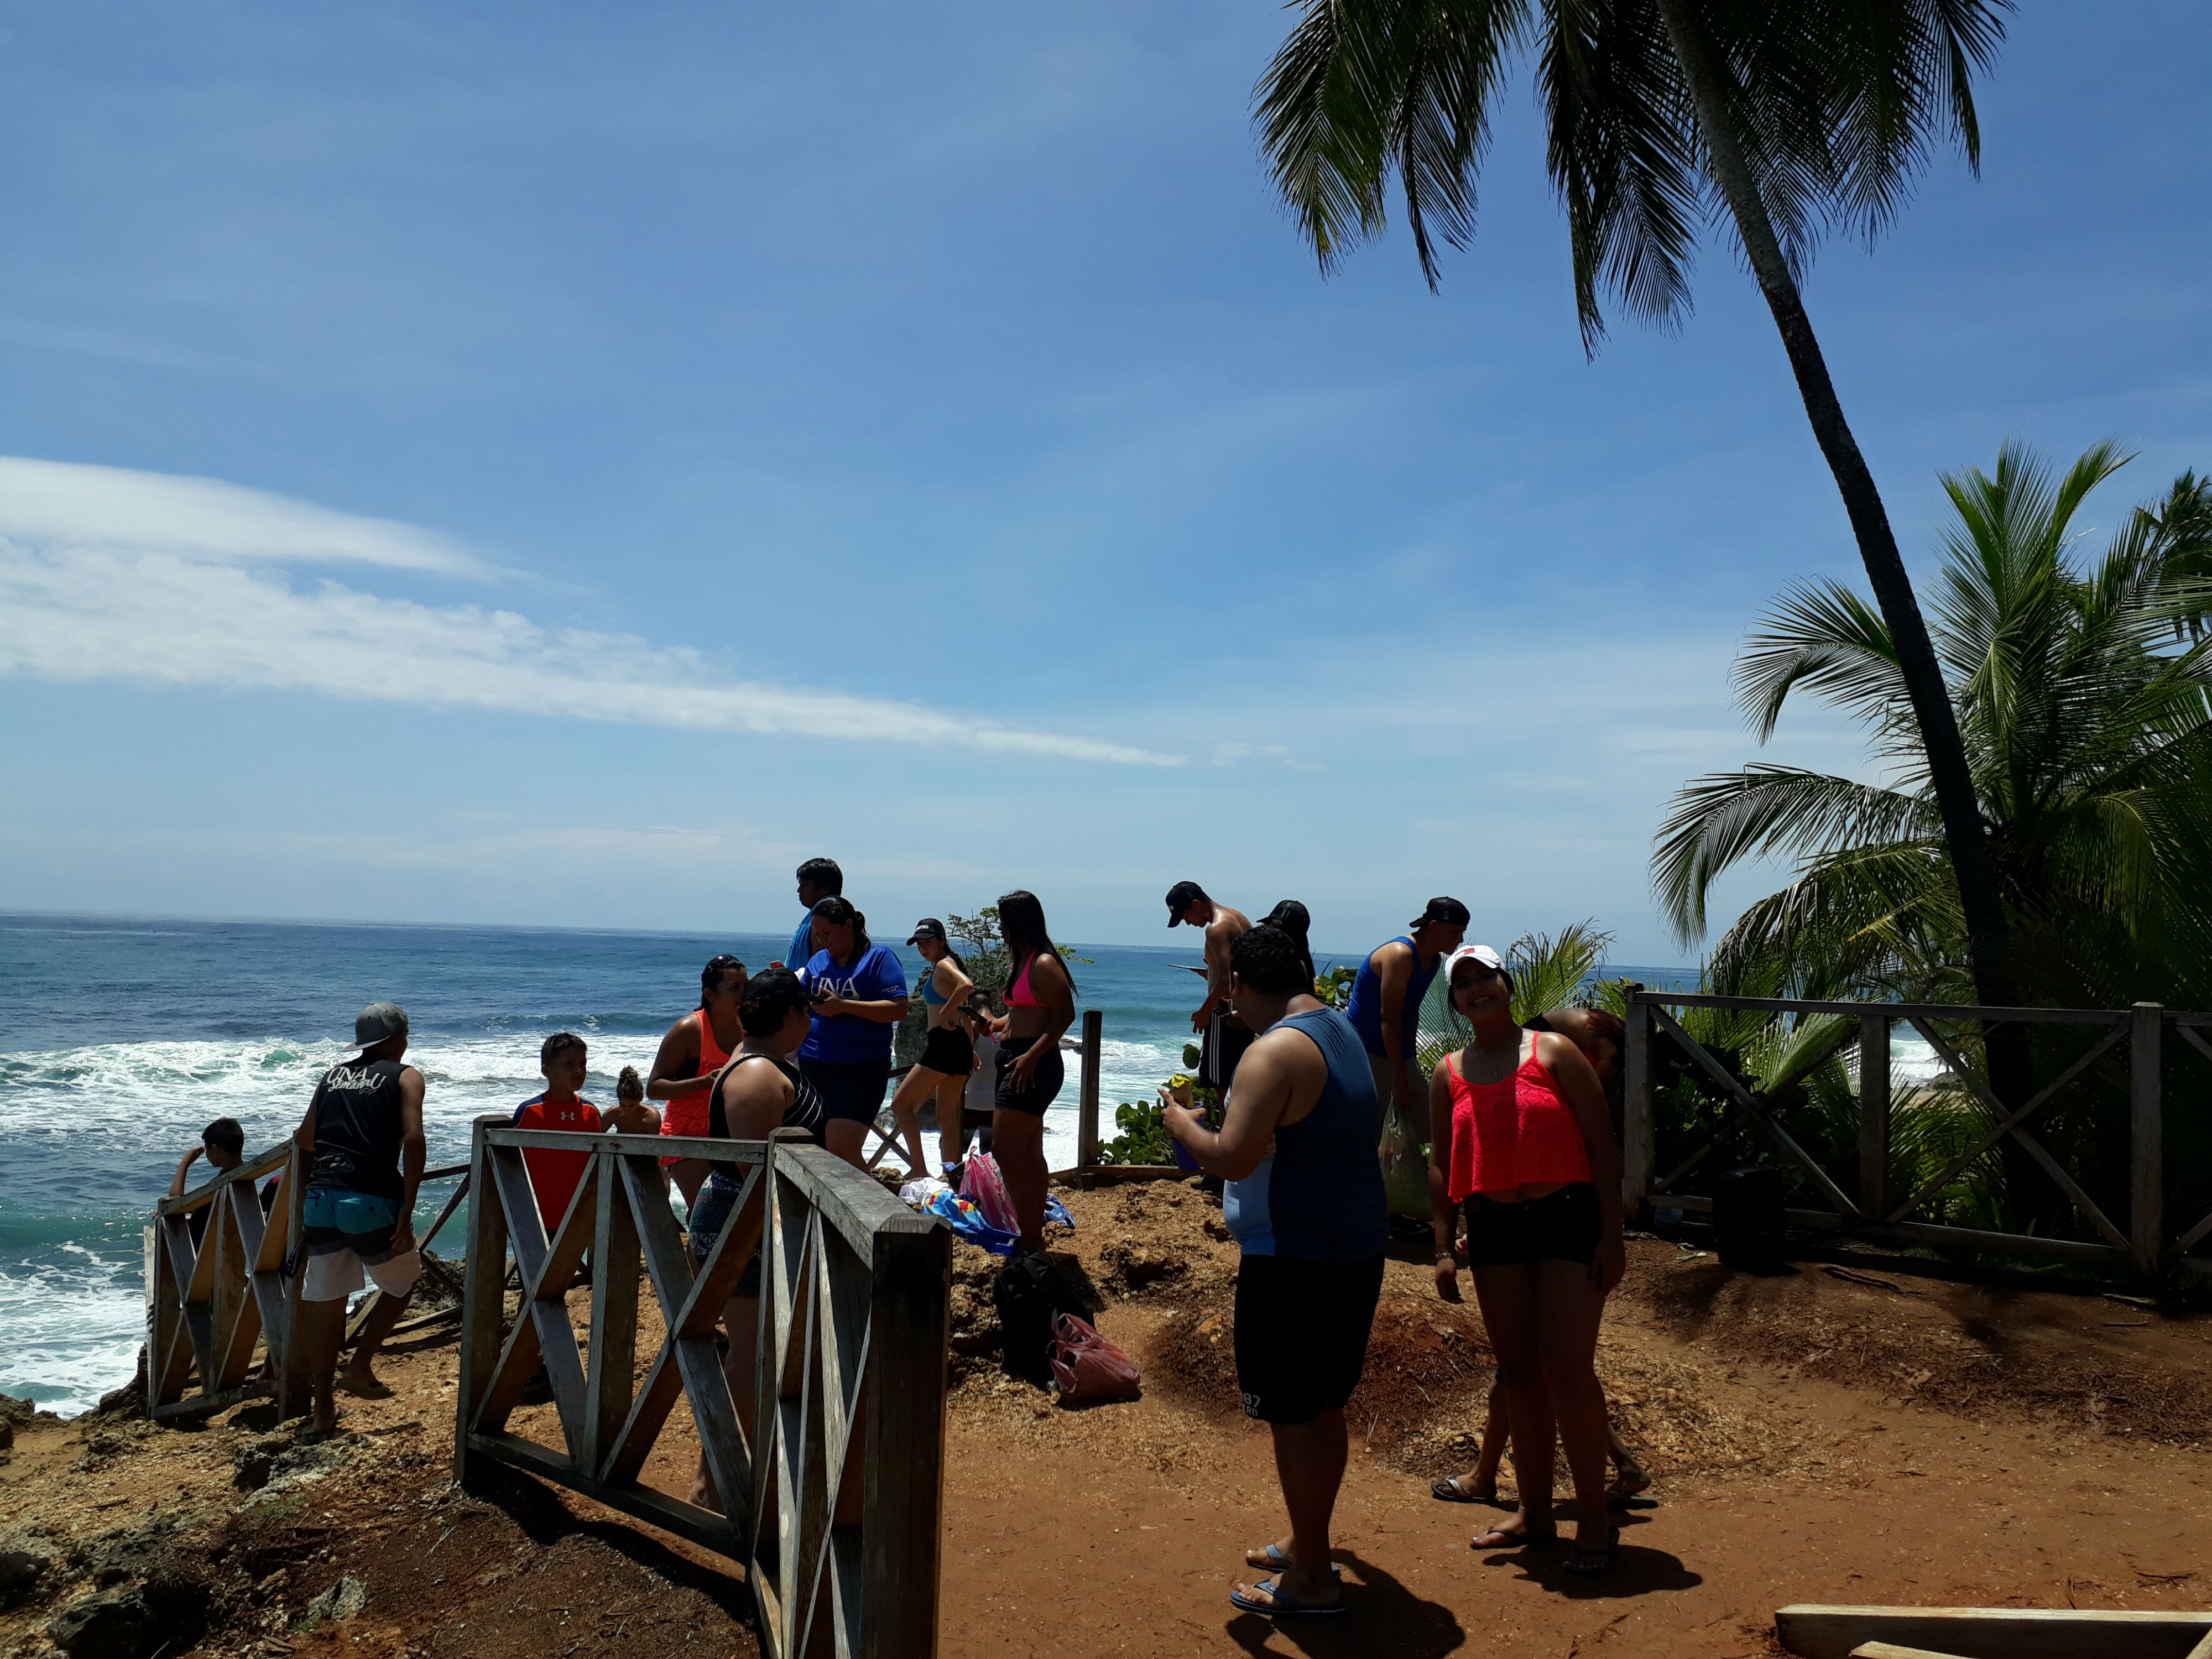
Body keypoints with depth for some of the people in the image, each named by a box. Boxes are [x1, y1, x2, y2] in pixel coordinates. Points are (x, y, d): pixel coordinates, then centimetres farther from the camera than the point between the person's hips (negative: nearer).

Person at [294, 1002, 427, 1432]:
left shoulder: (333, 1075, 18)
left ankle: (323, 1409, 16)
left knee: (324, 1303, 11)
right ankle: (360, 1366, 7)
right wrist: (407, 1210, -13)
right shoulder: (405, 1078, 4)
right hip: (371, 1202, -4)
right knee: (402, 1283, 19)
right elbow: (413, 1140, -11)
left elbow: (304, 1140, 19)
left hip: (321, 1199, 5)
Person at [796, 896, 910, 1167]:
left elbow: (899, 1009, -12)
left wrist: (843, 1006, -16)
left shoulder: (879, 957, -1)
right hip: (813, 1066, 6)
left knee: (842, 1150, -17)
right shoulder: (818, 960, 17)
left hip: (860, 1069, -6)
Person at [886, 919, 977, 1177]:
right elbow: (964, 1012, 25)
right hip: (960, 1046, 10)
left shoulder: (943, 965, -8)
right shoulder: (947, 966, 20)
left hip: (944, 1042, -10)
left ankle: (920, 1170, -11)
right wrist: (969, 1050, 27)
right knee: (947, 1116, 11)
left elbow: (967, 985, -30)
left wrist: (944, 1014, -20)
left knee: (901, 1103, -5)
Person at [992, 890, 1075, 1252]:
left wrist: (1032, 1055, -26)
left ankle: (1030, 1239, -8)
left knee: (1005, 1149, -12)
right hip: (1015, 1062, 11)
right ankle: (1033, 1234, 23)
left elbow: (1065, 1015, -21)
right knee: (1029, 1154, 15)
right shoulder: (1021, 961, 15)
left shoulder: (1043, 964, -15)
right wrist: (995, 1025, 13)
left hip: (1033, 1065, -11)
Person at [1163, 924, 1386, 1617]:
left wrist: (1182, 1123, -6)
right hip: (1356, 1246, 10)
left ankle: (1311, 1579, 11)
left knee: (1293, 1416, 1)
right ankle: (1307, 1544, 34)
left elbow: (1233, 1158, -25)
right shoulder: (1341, 1031, 11)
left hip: (1297, 1259, -10)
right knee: (1323, 1406, 20)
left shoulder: (1276, 1051, -20)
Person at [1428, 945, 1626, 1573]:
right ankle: (1535, 1510, 22)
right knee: (1518, 1369, 9)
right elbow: (1441, 1166, 11)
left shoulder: (1553, 1051, -3)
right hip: (1493, 1226, 4)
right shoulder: (1449, 1074, 8)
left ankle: (1595, 1517, 5)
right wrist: (1443, 1249, 4)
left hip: (1567, 1218, -4)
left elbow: (1603, 1144, -4)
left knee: (1567, 1367, -9)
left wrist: (1612, 1235, -9)